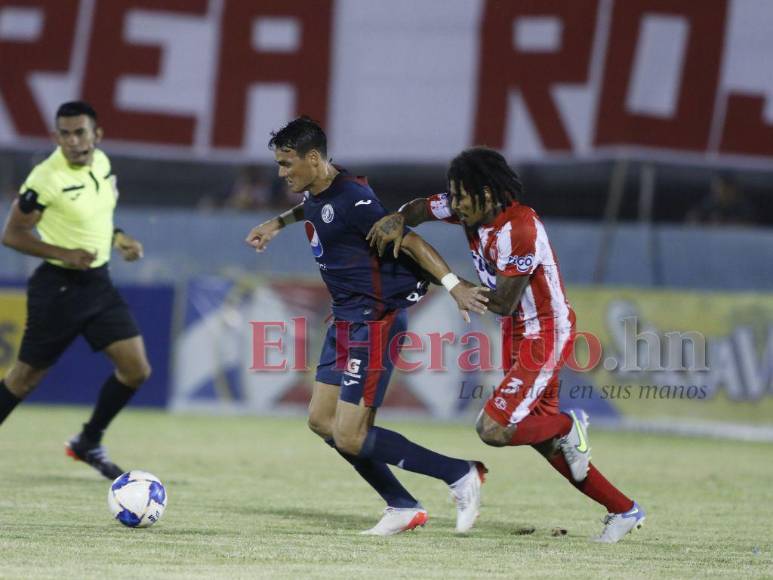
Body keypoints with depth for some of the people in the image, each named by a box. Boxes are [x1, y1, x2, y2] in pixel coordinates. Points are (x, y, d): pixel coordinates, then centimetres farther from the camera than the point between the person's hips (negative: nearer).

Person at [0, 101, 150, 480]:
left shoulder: (101, 163, 2)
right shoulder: (46, 179, -20)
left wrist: (118, 238, 3)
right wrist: (64, 253, -23)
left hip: (98, 282, 7)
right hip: (58, 286, -7)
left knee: (136, 370, 0)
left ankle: (88, 443, 18)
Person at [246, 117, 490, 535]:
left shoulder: (351, 198, -21)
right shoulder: (317, 192, 7)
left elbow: (409, 240, -24)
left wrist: (453, 284, -32)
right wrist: (279, 222, 31)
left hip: (374, 323, -10)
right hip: (345, 320, 10)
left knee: (350, 437, -10)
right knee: (321, 420, 11)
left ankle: (460, 476, -1)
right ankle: (403, 508, 17)